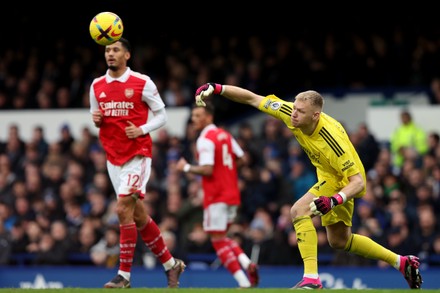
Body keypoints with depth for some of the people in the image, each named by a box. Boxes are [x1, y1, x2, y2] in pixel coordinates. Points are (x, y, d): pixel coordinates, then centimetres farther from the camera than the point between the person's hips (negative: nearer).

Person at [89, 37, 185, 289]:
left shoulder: (142, 83, -7)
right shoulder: (97, 86, 8)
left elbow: (162, 115, 0)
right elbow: (96, 117, 19)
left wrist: (142, 130, -16)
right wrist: (96, 119, -4)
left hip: (138, 155, -6)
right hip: (113, 157, 6)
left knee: (124, 209, -16)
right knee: (138, 215, 9)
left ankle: (124, 275, -12)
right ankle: (171, 264, 23)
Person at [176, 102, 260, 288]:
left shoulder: (205, 139, -13)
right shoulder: (225, 135, 12)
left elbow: (207, 169, -21)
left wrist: (186, 167, -8)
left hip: (216, 197, -8)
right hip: (232, 195, 9)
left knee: (218, 240, -4)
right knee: (222, 237, 21)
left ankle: (244, 282, -13)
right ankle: (247, 263, -2)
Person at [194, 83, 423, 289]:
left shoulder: (332, 138, -37)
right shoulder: (290, 113, -21)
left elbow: (359, 182, -35)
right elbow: (252, 99, -14)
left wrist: (334, 200, -52)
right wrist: (215, 88, -24)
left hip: (344, 181, -9)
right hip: (331, 177, 9)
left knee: (299, 211, -27)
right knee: (339, 241, 20)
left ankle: (311, 279, -28)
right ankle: (401, 262, 34)